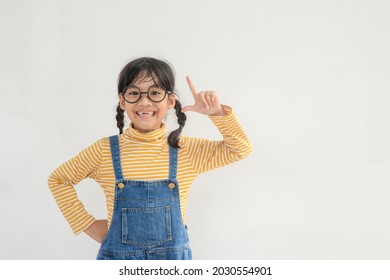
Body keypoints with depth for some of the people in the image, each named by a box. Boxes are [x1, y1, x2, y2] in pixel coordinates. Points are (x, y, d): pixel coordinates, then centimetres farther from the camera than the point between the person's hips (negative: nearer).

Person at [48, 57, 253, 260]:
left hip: (173, 259, 1)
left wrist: (217, 112, -12)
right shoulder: (105, 151, -5)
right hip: (118, 258, -1)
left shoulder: (186, 150, -2)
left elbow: (240, 149, 3)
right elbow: (58, 180, 6)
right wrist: (88, 224, -1)